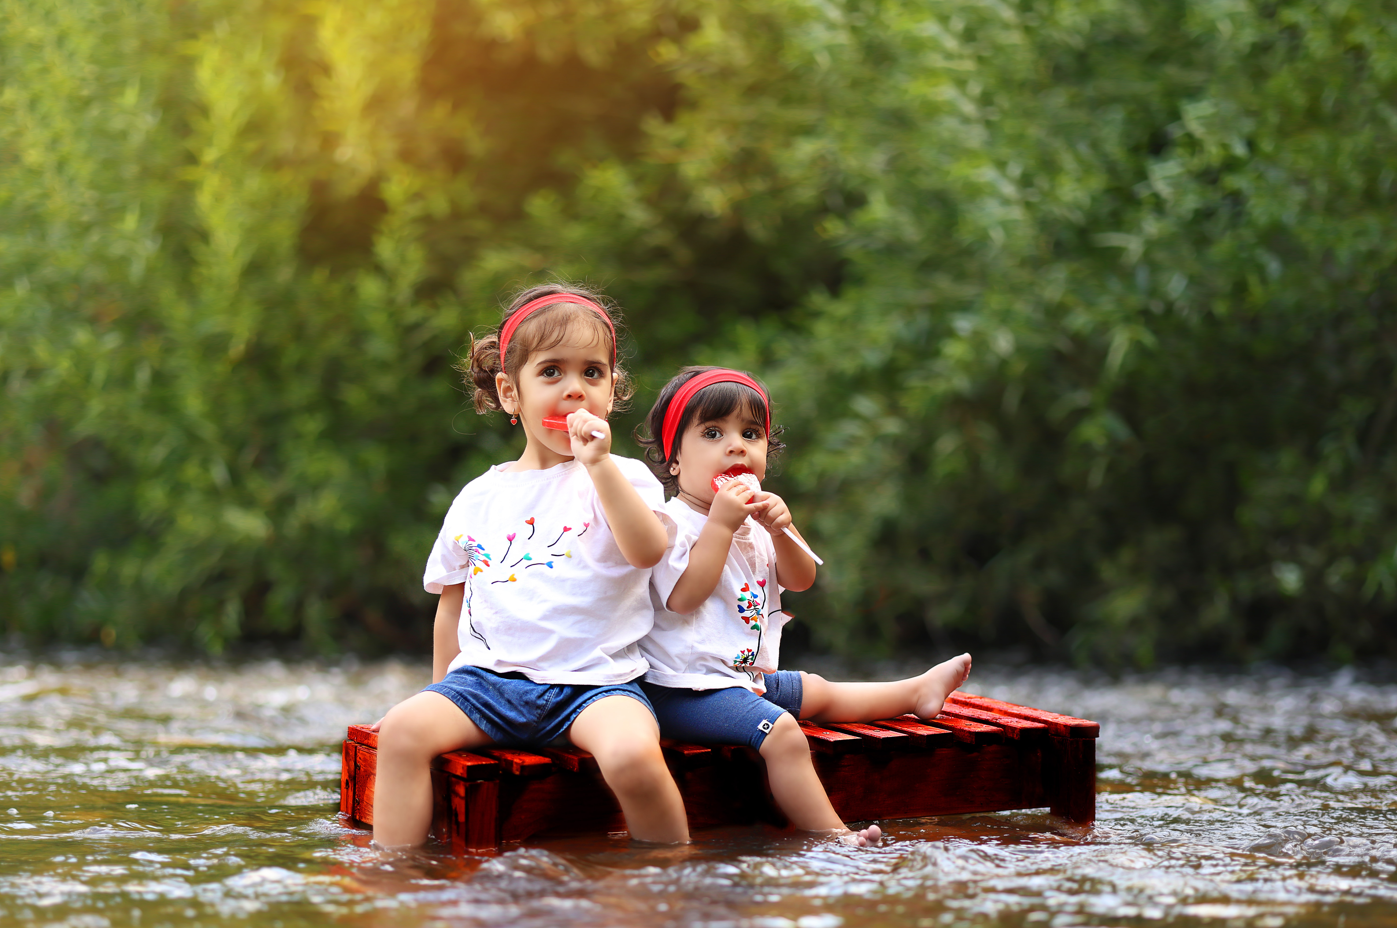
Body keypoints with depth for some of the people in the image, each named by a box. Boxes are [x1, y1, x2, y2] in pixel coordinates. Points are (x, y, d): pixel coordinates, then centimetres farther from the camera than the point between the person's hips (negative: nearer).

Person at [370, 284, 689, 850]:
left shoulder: (624, 478, 7)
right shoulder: (478, 499, 16)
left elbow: (648, 551, -15)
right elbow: (453, 606, 25)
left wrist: (599, 464, -18)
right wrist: (444, 692, 23)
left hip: (594, 677, -3)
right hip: (489, 676, 3)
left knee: (632, 754, -33)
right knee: (403, 728, -24)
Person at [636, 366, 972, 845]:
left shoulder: (751, 523, 15)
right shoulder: (673, 522, -14)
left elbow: (800, 580, 11)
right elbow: (683, 596, -24)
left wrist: (780, 530, -8)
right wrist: (720, 524, -25)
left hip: (749, 674, 9)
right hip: (687, 690, -9)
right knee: (782, 734, -28)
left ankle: (918, 690, 47)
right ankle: (833, 837, -32)